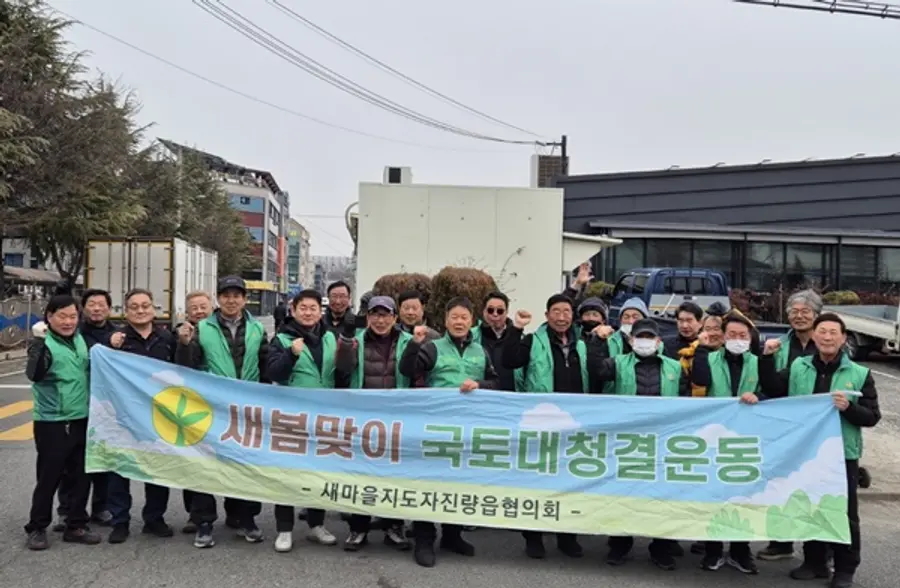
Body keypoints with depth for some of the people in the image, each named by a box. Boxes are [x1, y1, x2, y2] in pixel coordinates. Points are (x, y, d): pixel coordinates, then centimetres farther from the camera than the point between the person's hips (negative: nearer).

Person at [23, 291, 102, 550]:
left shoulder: (80, 339, 9)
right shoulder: (43, 343, -11)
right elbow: (34, 374, -29)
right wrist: (39, 343, -38)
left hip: (81, 420, 6)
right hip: (52, 422, -6)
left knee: (81, 476, 11)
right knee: (49, 476, 1)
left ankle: (76, 526, 22)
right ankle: (37, 528, 18)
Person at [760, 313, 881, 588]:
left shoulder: (860, 374, -1)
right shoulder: (798, 367, 4)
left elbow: (872, 416, -2)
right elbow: (772, 389, -2)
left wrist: (849, 407, -21)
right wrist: (767, 357, -12)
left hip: (842, 455, -2)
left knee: (844, 514, 7)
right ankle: (815, 562, 28)